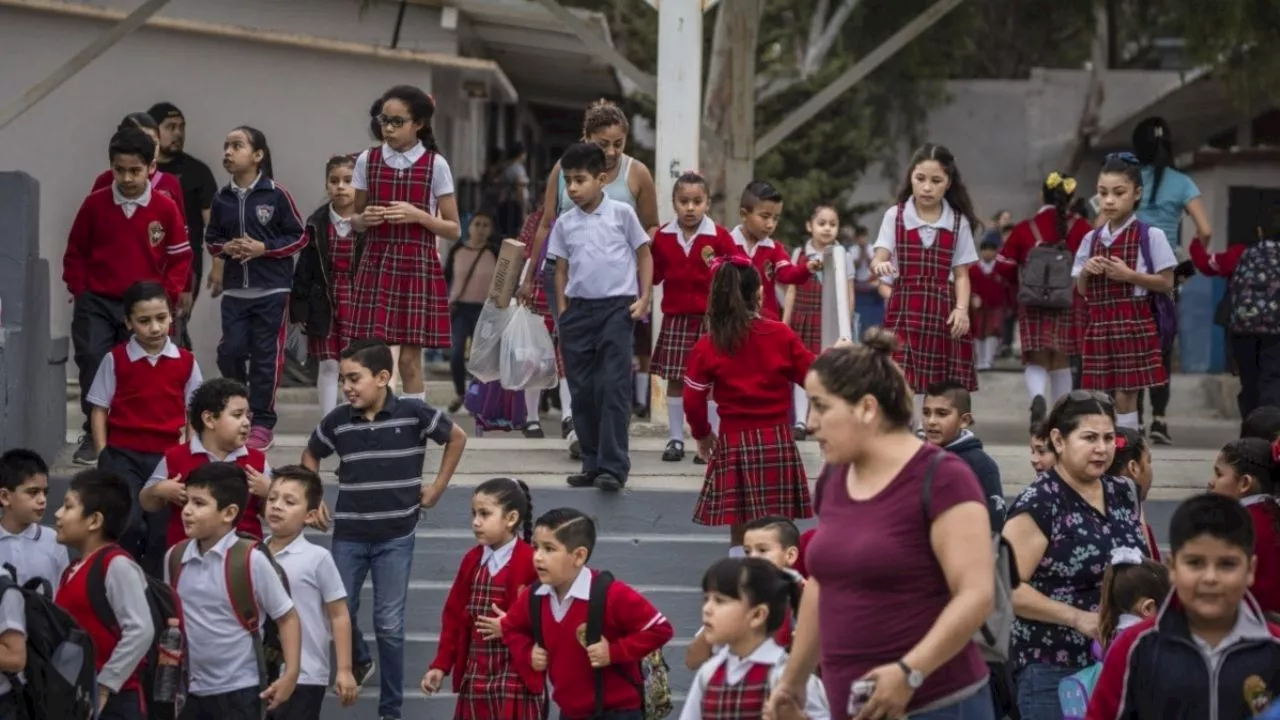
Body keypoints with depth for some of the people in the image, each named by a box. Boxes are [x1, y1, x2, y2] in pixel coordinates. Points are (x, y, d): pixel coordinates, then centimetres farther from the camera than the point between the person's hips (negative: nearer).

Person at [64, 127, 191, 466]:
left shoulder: (165, 209, -5)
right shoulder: (94, 204, -3)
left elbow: (180, 257, 3)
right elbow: (75, 253, 7)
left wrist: (166, 295, -3)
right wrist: (79, 291, 0)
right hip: (96, 302, 0)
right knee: (92, 362, -10)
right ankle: (94, 435, -1)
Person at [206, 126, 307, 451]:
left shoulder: (276, 195, -6)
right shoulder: (222, 198, 5)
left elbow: (299, 237, -3)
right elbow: (211, 239, 15)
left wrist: (263, 248, -13)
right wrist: (225, 248, -7)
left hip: (271, 290, -3)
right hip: (235, 290, 3)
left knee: (265, 356, 1)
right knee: (231, 351, -2)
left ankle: (262, 422, 10)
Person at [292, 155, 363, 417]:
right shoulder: (317, 223, 3)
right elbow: (305, 268, 5)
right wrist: (300, 307, 1)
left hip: (358, 301, -3)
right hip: (325, 301, 3)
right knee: (328, 365, 7)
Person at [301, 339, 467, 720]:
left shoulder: (413, 414, -11)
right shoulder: (337, 421, -5)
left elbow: (457, 437, 5)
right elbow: (311, 456, 15)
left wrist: (437, 488, 3)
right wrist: (313, 499, 5)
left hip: (396, 535, -2)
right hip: (348, 534, 2)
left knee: (389, 624, 1)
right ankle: (359, 662, 41)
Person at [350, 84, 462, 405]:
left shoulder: (435, 165, -1)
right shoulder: (368, 160, 6)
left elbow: (454, 230, 1)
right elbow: (355, 219, 16)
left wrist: (417, 215, -15)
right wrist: (365, 219, -7)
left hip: (418, 267, -2)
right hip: (376, 265, 2)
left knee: (410, 359, -1)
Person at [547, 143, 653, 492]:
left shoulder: (621, 213, 0)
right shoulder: (565, 223, 9)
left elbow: (644, 255, 6)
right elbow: (562, 269, 15)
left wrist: (643, 299, -3)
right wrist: (563, 311, 8)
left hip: (616, 307, -4)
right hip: (579, 310, 4)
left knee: (613, 387, -10)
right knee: (582, 391, 6)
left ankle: (613, 466, -11)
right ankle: (592, 463, 15)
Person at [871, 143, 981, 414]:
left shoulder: (958, 222, 6)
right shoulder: (895, 216, 1)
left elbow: (961, 274, 7)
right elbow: (878, 260, -7)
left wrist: (961, 308, -8)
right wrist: (880, 266, -31)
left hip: (942, 311, 2)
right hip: (904, 310, -2)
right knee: (904, 386, -10)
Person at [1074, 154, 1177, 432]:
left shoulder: (1150, 236, -5)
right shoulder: (1092, 239, 10)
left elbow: (1166, 283, -5)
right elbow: (1081, 290, 15)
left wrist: (1129, 275, -15)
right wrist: (1086, 272, -6)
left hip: (1133, 323, -5)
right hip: (1099, 323, 5)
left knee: (1125, 396, -5)